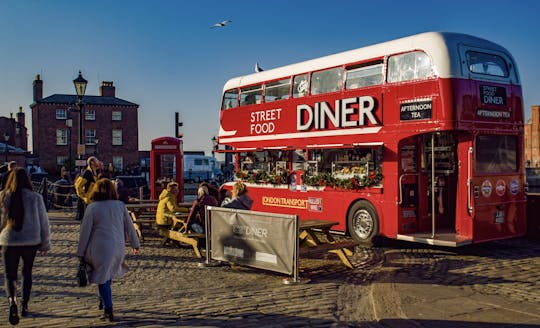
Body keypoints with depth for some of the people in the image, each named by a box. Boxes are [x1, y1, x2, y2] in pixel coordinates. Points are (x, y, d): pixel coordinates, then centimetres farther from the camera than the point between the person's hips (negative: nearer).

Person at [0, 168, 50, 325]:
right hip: (31, 242, 1)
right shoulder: (35, 197, -6)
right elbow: (44, 221, -1)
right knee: (27, 272, 20)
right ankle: (24, 305, 26)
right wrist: (45, 244, 8)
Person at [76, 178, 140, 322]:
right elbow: (129, 227, 9)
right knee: (108, 275, 23)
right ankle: (103, 301, 30)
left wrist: (80, 252, 4)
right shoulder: (121, 206, 3)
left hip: (100, 248, -3)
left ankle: (108, 310, 5)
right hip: (118, 247, 3)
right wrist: (135, 244, 20)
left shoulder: (92, 207, -6)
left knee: (102, 278, 6)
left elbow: (85, 232, -4)